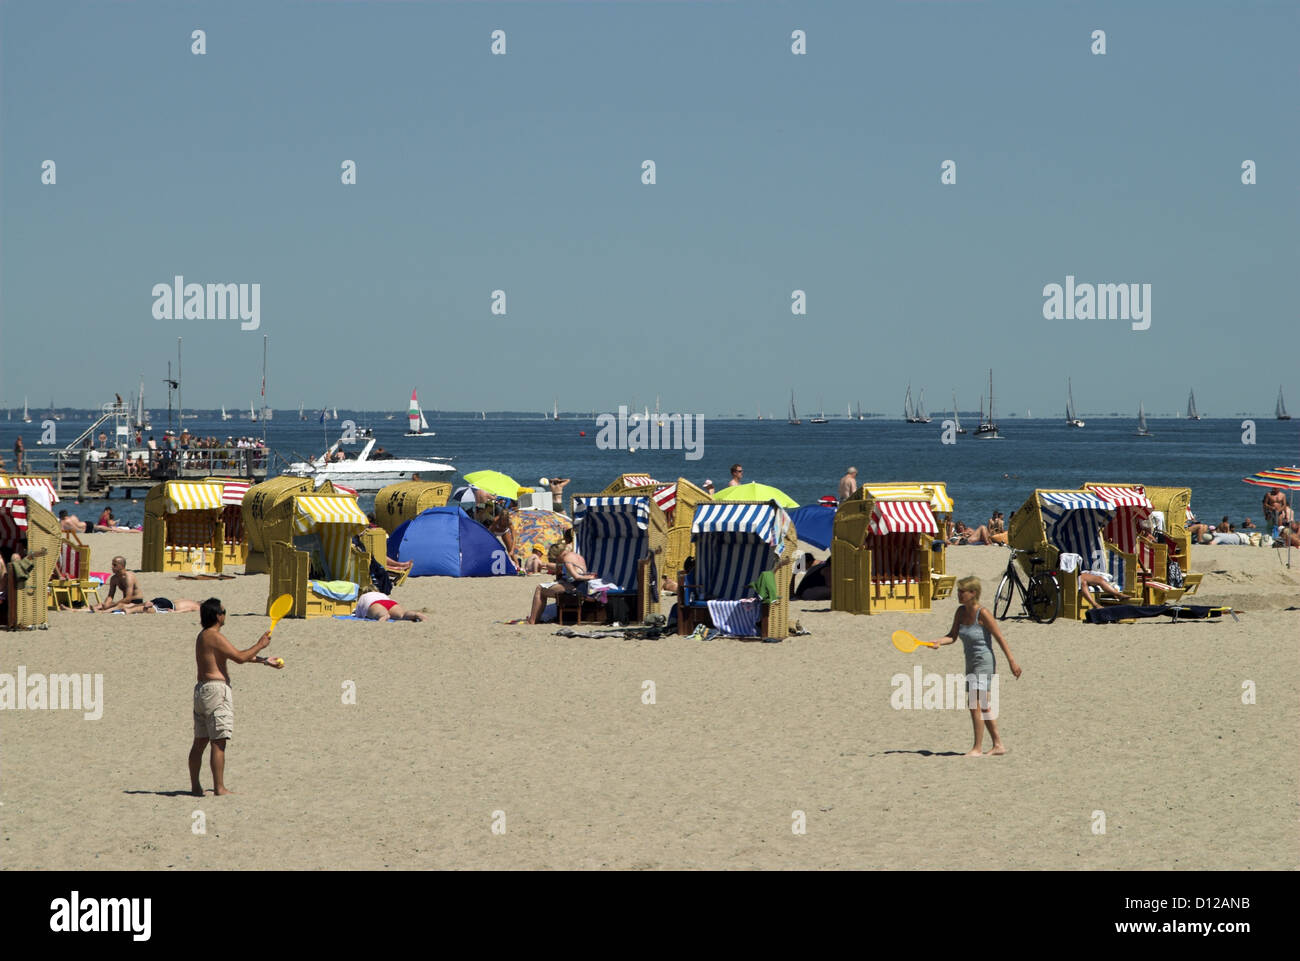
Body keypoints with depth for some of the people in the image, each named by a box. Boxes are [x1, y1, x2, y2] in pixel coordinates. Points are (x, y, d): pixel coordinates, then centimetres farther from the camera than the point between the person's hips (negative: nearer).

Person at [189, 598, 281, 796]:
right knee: (218, 742, -8)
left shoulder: (203, 636, 18)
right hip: (216, 688, -10)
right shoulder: (215, 636, -14)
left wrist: (265, 661, 23)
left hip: (201, 690, 10)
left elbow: (237, 655, 22)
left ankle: (195, 786, 15)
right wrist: (260, 645, -3)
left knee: (200, 740, 12)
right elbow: (240, 658, -18)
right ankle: (219, 787, -8)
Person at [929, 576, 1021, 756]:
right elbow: (953, 636, 5)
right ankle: (998, 745, 23)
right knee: (982, 707, 14)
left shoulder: (983, 613, -17)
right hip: (971, 664, 9)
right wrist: (939, 642, -15)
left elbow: (1000, 637, -13)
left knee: (974, 704, -14)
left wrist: (1012, 661, -12)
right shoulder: (960, 612, 4)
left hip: (984, 662, -9)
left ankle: (978, 748, -9)